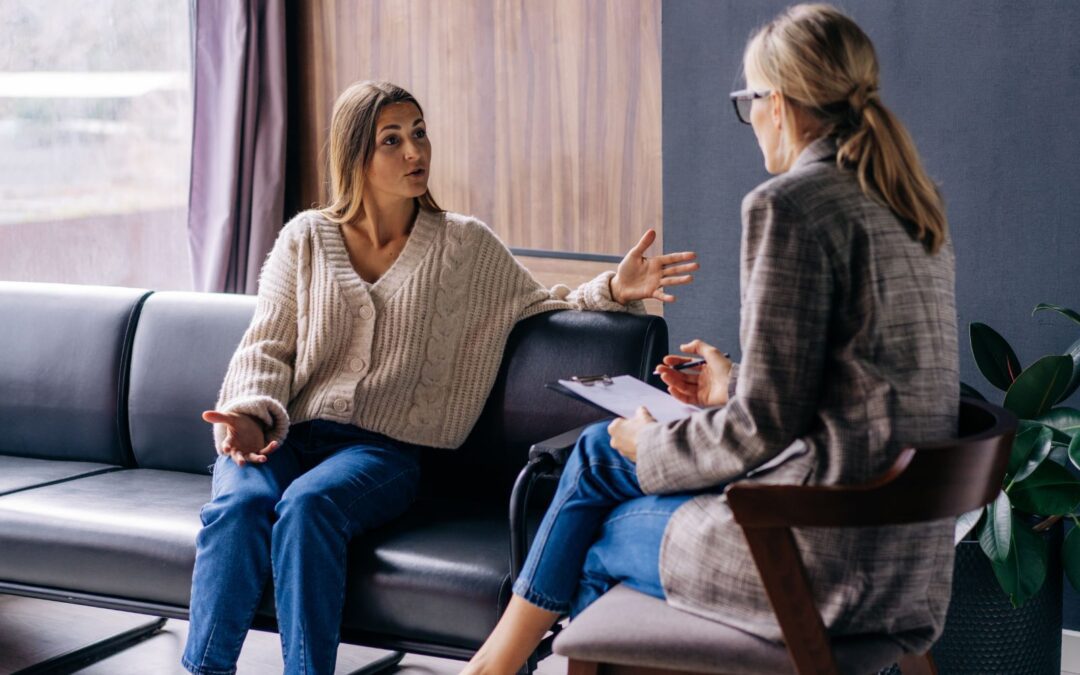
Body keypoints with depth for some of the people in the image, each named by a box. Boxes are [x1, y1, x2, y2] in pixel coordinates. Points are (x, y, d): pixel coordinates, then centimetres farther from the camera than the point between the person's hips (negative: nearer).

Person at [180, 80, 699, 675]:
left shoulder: (466, 246, 11)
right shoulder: (305, 238, 12)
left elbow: (543, 307, 14)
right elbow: (266, 346, 8)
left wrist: (613, 289, -6)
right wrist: (250, 414, -12)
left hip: (383, 447, -1)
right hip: (284, 433, 2)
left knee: (308, 505, -35)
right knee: (239, 503, -32)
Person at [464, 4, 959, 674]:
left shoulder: (791, 204, -17)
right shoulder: (913, 205, 10)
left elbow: (764, 426, -18)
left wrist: (653, 445, 0)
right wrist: (734, 387, 21)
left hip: (829, 555, -9)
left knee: (597, 542, 15)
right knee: (598, 450, 20)